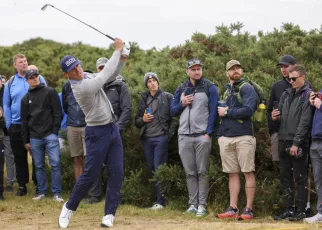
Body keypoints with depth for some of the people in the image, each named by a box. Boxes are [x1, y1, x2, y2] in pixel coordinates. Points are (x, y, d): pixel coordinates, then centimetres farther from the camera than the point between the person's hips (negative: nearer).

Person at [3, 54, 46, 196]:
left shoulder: (38, 79, 0)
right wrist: (8, 124, 2)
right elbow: (6, 105, 8)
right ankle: (22, 185, 15)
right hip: (17, 126, 2)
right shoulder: (10, 83, 5)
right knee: (19, 157, 7)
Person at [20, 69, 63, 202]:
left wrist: (55, 131, -7)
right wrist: (25, 141, 13)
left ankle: (56, 193, -4)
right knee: (38, 166, 7)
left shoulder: (50, 92, 3)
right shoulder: (26, 99, 14)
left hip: (50, 135, -3)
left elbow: (58, 112, 0)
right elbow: (24, 121, 17)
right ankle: (41, 192, 16)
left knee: (55, 164, -9)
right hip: (34, 137, 4)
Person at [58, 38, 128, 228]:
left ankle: (110, 214, 4)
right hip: (98, 133, -8)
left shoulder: (86, 76, 6)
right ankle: (69, 207, 15)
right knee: (90, 174, -4)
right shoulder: (81, 87, -22)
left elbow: (110, 76, 12)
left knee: (117, 173, 0)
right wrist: (117, 50, -17)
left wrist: (122, 59, -6)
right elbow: (105, 75, -24)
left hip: (113, 129, 8)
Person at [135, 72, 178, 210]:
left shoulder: (167, 97, 1)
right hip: (147, 138, 5)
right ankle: (156, 197, 11)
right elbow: (137, 121, 19)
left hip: (161, 137, -5)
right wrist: (143, 119, -2)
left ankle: (161, 201, -7)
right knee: (151, 169, 6)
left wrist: (170, 133, -11)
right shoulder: (144, 99, 16)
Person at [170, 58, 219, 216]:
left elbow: (213, 111, -5)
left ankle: (202, 205, -2)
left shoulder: (209, 88, 1)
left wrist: (208, 133, -14)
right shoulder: (181, 89, 14)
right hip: (184, 136, 4)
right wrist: (182, 104, -5)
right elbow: (173, 111, 15)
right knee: (190, 173, 5)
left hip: (202, 136, -4)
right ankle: (193, 204, 9)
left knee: (202, 172, -4)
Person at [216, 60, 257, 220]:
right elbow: (219, 111, 21)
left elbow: (248, 110, -16)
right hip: (225, 137, 6)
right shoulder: (225, 90, 18)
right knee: (233, 174, 8)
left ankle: (248, 209, -2)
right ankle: (233, 209, 10)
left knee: (248, 172, -3)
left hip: (244, 136, -6)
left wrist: (227, 112, -7)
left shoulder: (246, 88, -2)